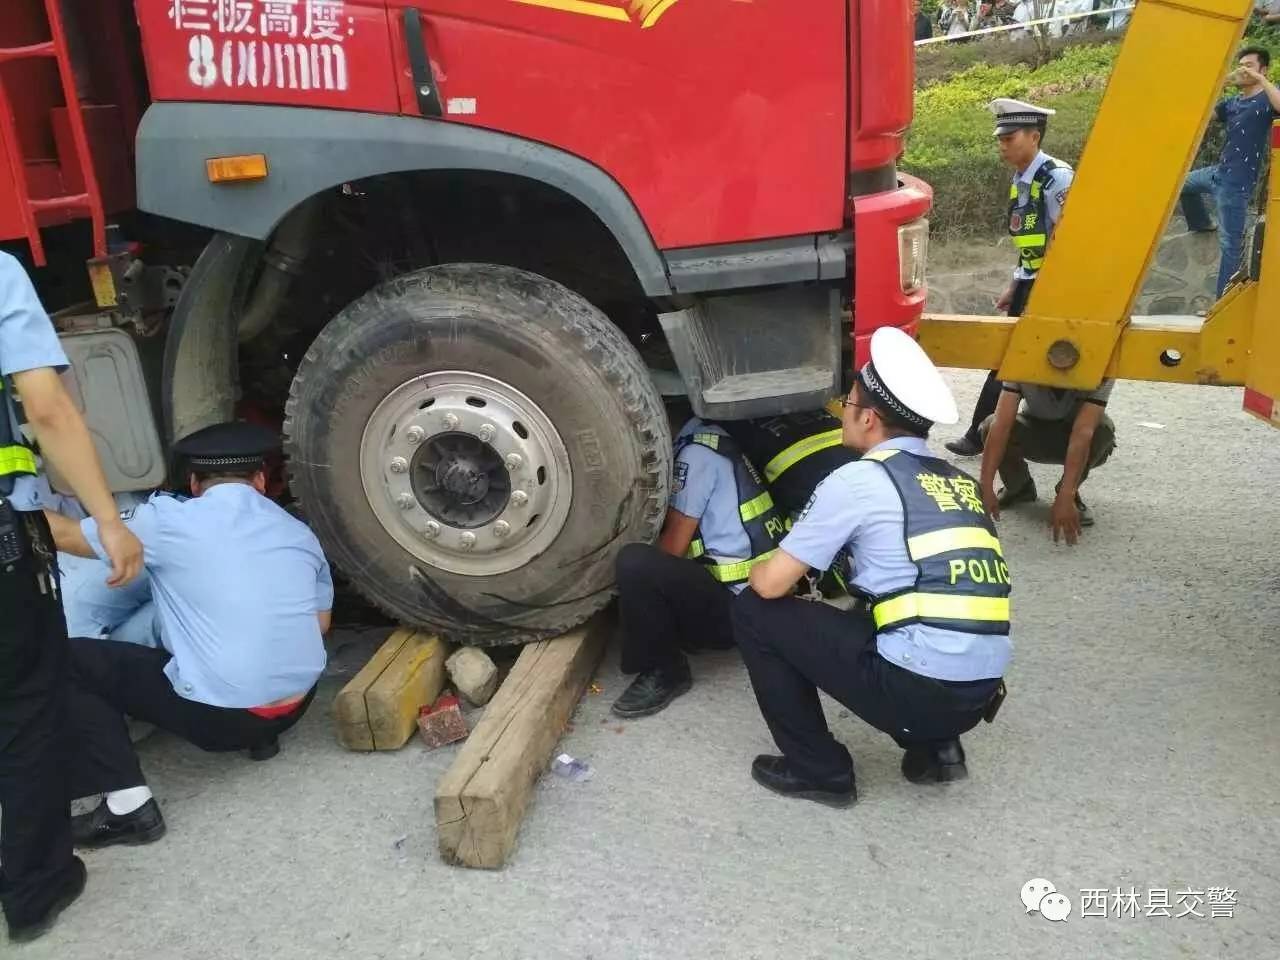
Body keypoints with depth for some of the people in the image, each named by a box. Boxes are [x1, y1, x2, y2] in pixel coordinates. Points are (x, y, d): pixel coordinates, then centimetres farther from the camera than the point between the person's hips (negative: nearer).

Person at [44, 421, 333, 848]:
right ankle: (262, 733, 24)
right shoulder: (299, 532, 7)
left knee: (70, 662, 7)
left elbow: (66, 535, 7)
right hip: (298, 703, 6)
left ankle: (128, 804, -2)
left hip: (218, 714, -6)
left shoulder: (170, 521, -6)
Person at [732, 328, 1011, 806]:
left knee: (755, 612, 5)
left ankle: (819, 771, 13)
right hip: (981, 691, 8)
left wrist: (758, 569, 20)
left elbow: (771, 585, -3)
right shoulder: (960, 482, 15)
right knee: (864, 618, 34)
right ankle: (935, 747, 19)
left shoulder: (859, 479, -5)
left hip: (919, 690, -8)